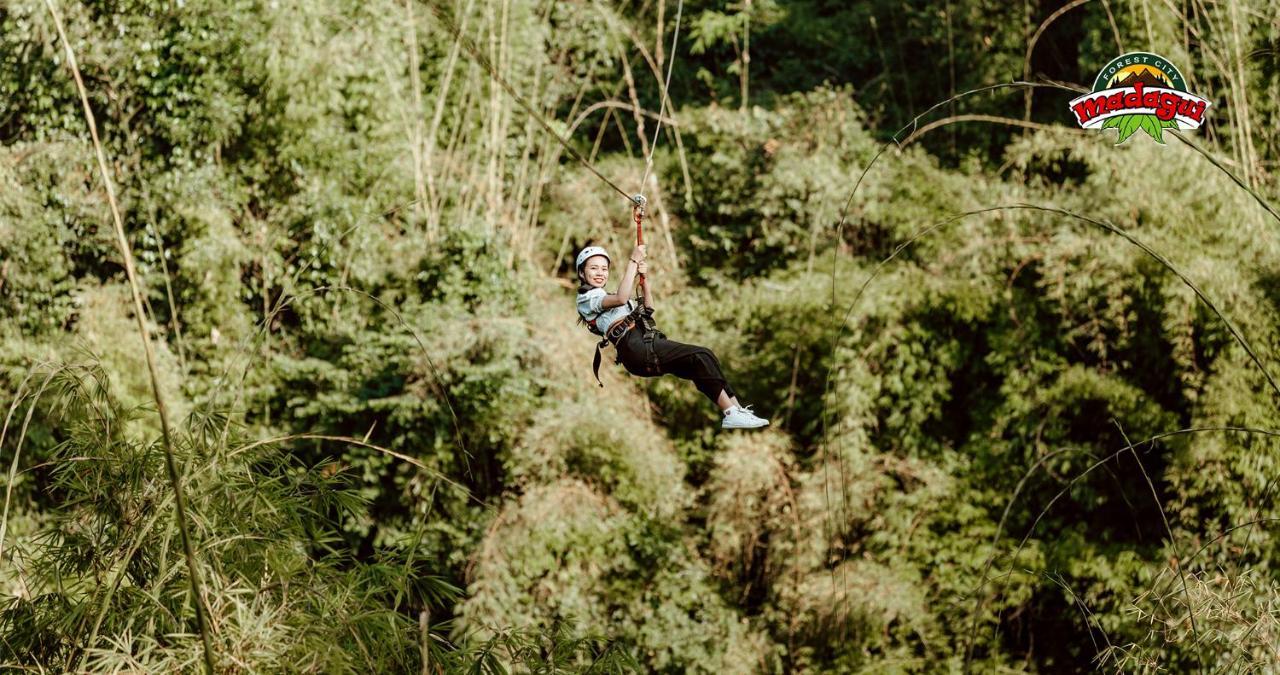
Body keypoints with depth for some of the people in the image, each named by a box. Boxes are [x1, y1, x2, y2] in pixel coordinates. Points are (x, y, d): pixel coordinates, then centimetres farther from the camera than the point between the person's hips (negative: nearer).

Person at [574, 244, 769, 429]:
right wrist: (633, 261, -11)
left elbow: (648, 307, 31)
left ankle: (736, 409, -10)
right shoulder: (586, 297, 4)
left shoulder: (606, 296, 33)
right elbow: (621, 298, -16)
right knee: (702, 356, -17)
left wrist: (644, 278, 15)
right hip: (635, 347, -9)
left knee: (703, 368, -4)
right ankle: (732, 413, -19)